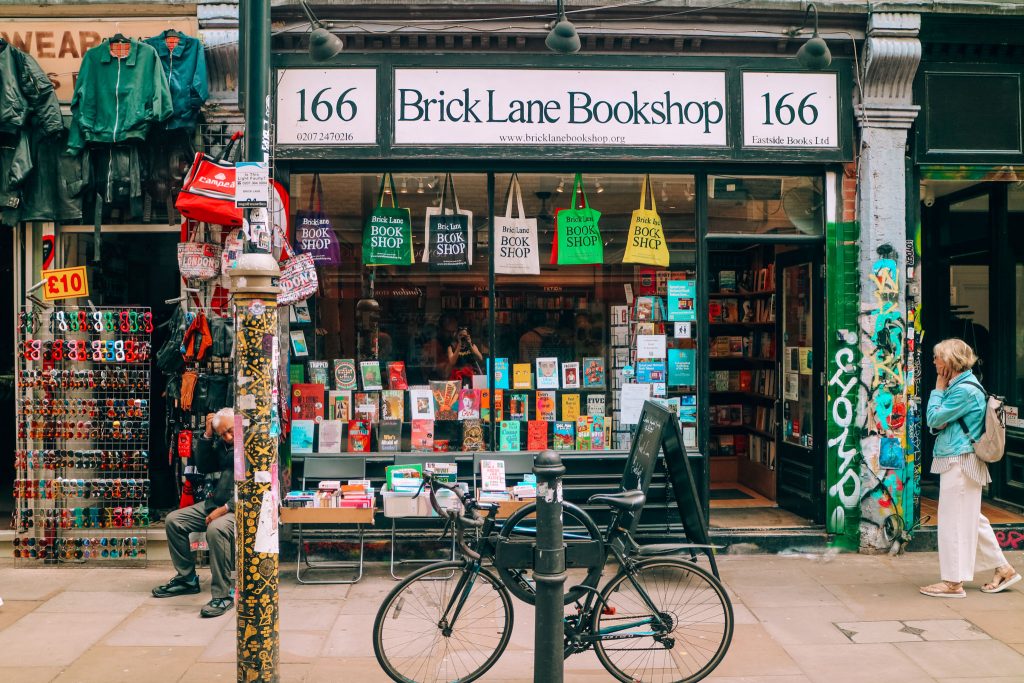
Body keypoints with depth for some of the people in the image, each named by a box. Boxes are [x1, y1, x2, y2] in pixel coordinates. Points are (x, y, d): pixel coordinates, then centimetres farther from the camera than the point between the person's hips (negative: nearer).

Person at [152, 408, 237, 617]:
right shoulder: (222, 445, 14)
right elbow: (203, 466, 13)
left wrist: (225, 509, -22)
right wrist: (207, 434, 4)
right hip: (214, 503, 10)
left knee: (216, 529, -37)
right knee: (174, 520, 6)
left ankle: (222, 596, -28)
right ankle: (187, 578, 18)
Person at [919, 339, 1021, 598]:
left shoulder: (964, 390, -17)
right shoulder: (959, 385, 15)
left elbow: (934, 418, -16)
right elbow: (935, 424, 16)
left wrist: (938, 389, -6)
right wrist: (940, 423, -7)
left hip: (960, 462, -10)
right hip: (957, 462, 10)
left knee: (953, 520, -3)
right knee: (971, 519, 17)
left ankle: (953, 582, 4)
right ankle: (1003, 569, 25)